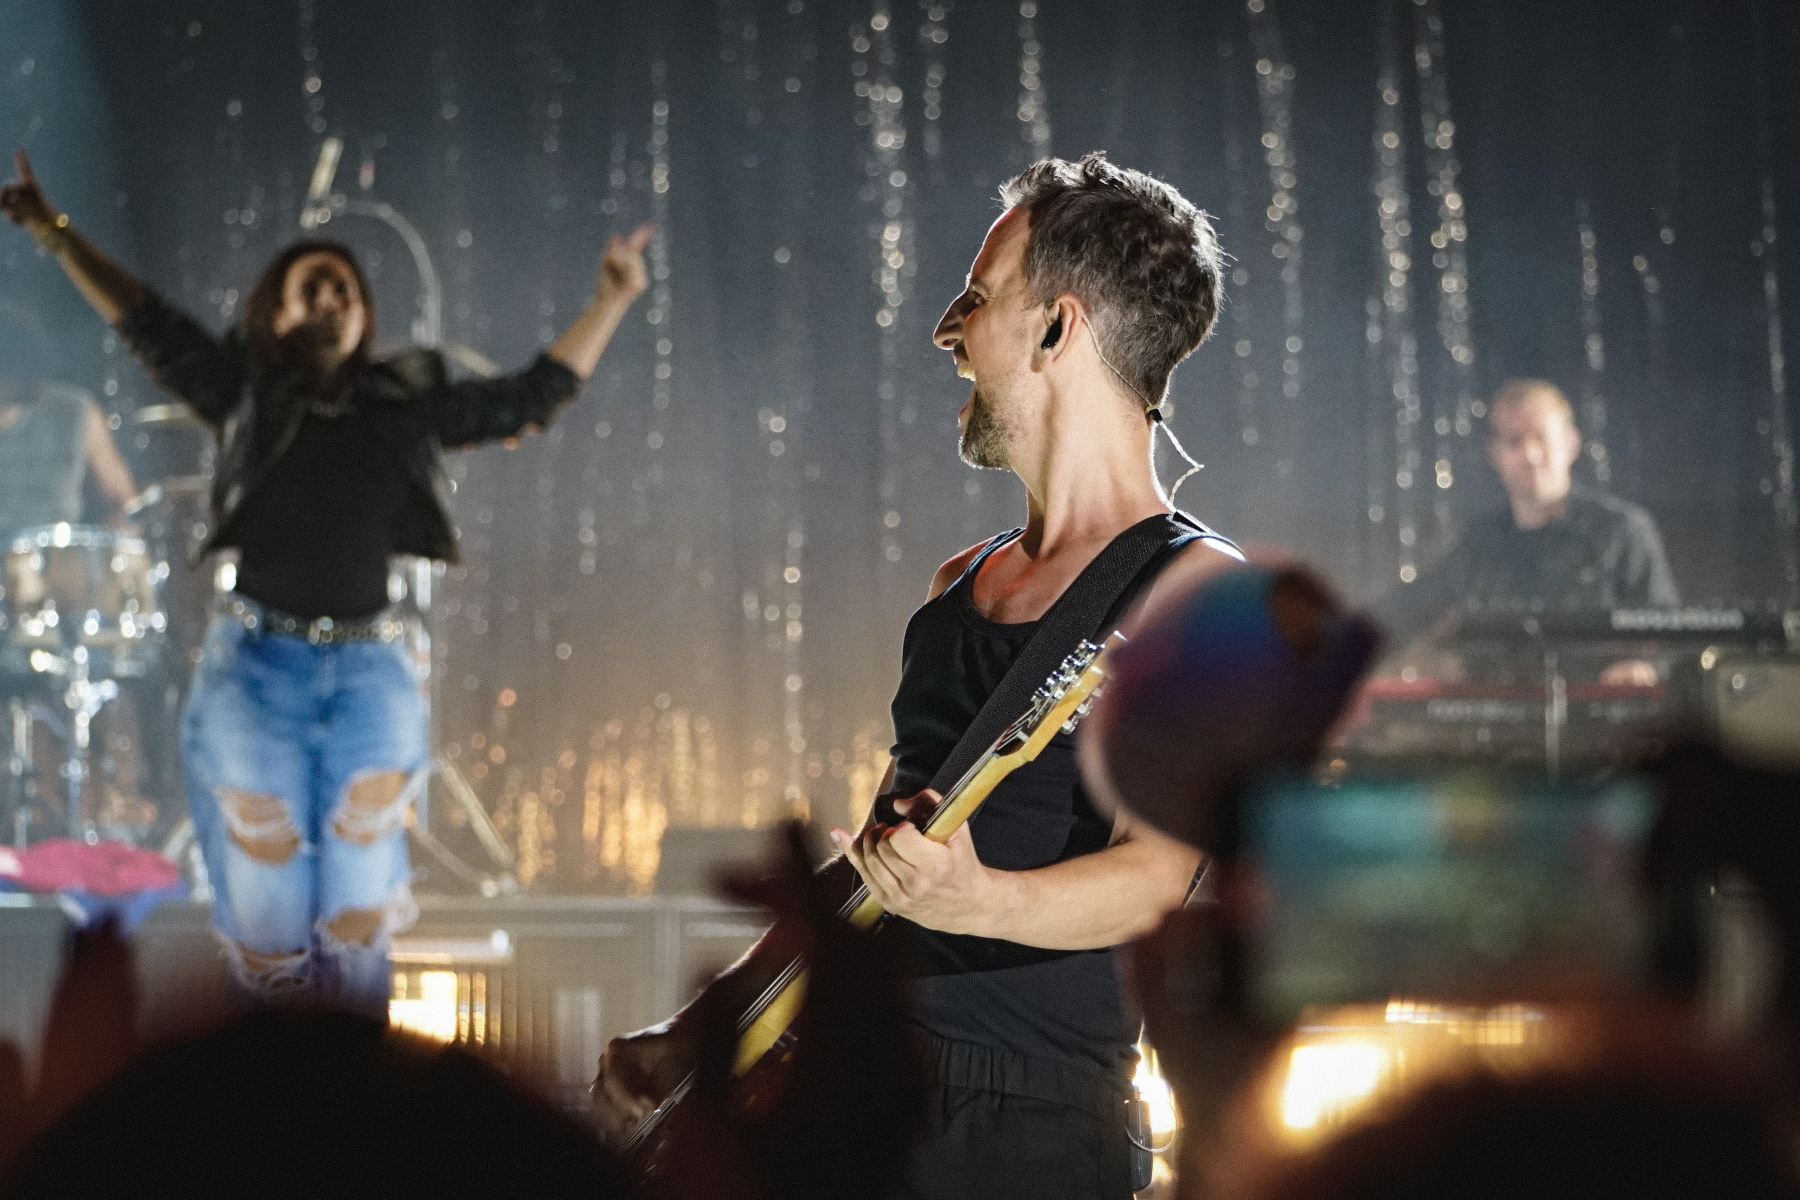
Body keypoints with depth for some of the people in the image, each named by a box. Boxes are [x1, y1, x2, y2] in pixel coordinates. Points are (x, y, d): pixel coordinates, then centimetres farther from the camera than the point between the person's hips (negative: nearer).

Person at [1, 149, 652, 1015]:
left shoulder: (409, 406, 8)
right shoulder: (245, 393, 5)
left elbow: (538, 392, 13)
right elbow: (145, 321, 2)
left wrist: (613, 299, 12)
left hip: (371, 670, 2)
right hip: (256, 666, -1)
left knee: (361, 899, 5)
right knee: (268, 895, 1)